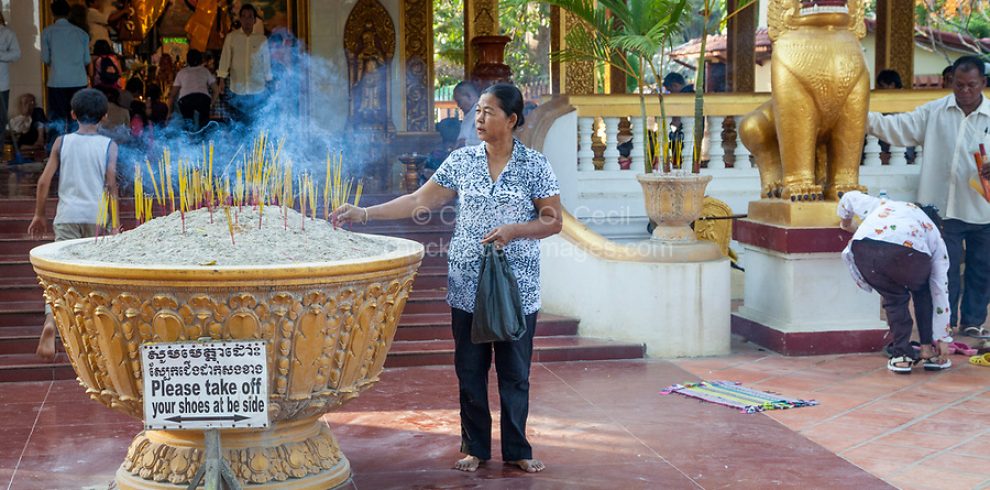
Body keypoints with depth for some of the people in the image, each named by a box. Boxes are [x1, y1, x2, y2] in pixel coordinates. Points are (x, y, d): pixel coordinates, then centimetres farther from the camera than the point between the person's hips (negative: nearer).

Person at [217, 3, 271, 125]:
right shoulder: (231, 37, 0)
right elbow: (225, 58, -3)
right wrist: (222, 79, -11)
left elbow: (266, 61, 9)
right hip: (237, 89, 0)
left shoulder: (262, 39, 2)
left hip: (257, 90, 0)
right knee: (240, 121, 5)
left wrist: (268, 82, 11)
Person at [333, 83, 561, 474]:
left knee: (515, 372, 6)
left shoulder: (534, 165, -3)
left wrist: (513, 230, -19)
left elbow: (553, 221, -2)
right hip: (467, 287, 2)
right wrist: (364, 214, -4)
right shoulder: (462, 161, 4)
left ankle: (517, 449, 19)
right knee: (470, 371, 8)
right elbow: (419, 201, 3)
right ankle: (475, 448, 21)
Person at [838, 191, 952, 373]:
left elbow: (850, 198, 45)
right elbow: (940, 291, 32)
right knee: (923, 294, 31)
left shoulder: (885, 205, 43)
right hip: (909, 250, -1)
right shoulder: (935, 236, 34)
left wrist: (846, 223, 65)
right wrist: (944, 338, 35)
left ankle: (901, 356, 17)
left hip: (864, 247, 1)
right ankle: (927, 351, 28)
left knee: (894, 298, 27)